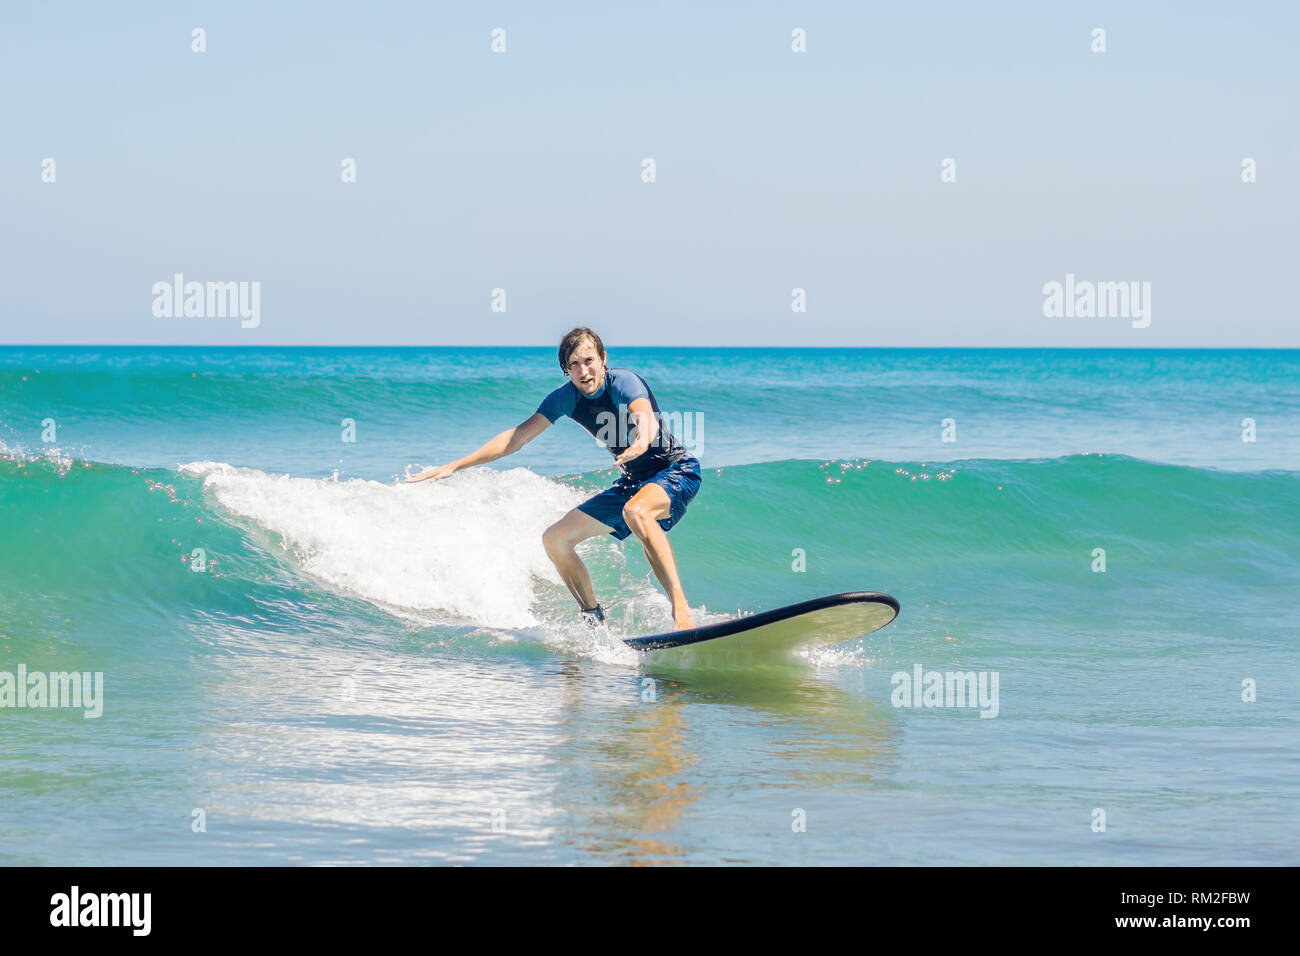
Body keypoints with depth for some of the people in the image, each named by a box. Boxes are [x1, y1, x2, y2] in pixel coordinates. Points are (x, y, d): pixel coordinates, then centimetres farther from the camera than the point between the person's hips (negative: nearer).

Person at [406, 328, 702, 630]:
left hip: (677, 469, -8)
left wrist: (642, 440, -68)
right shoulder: (566, 397, -4)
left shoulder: (623, 382, -22)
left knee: (635, 511, -40)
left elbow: (646, 416, -44)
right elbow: (515, 438, -1)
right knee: (555, 539, 2)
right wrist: (455, 466, -7)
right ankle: (593, 621, 12)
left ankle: (682, 613, -44)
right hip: (632, 482, 8)